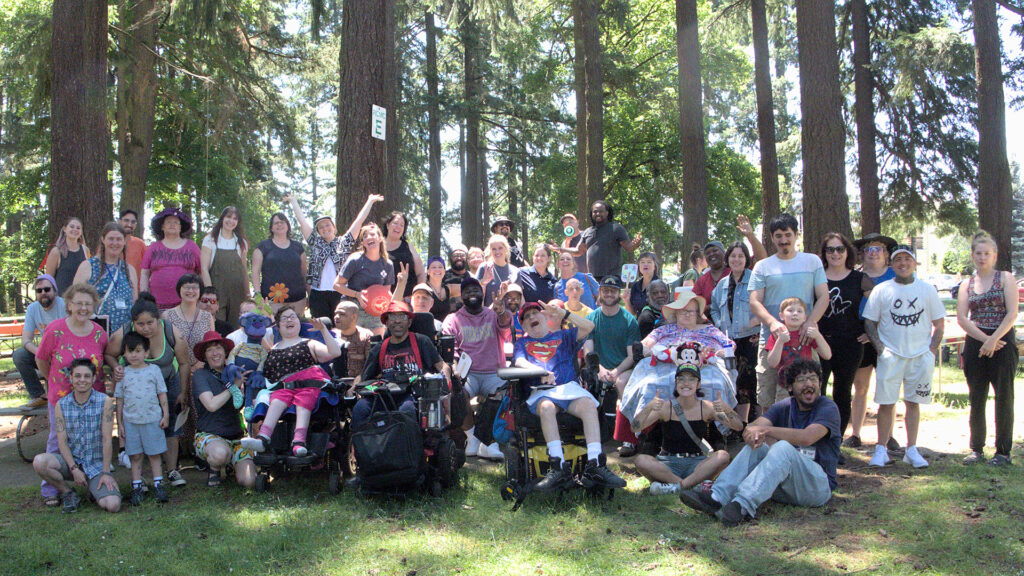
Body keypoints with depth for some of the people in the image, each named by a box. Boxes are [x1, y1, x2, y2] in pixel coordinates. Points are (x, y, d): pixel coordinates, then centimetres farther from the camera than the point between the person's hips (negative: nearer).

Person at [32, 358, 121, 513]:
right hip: (71, 460, 3)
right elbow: (62, 441, -3)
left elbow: (107, 440, -9)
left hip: (96, 464, -2)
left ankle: (94, 490, 14)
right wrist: (74, 469, -14)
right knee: (39, 462, -29)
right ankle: (68, 493, -2)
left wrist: (106, 473, -11)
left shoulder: (105, 402, -7)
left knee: (113, 505, -23)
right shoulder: (61, 405, 1)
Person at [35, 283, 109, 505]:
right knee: (57, 444, 8)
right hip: (61, 398, -2)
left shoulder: (100, 334, -5)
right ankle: (50, 490, 20)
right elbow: (41, 360, 1)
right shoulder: (55, 330, -13)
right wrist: (56, 380, 9)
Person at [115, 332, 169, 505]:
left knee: (155, 454, 5)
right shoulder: (123, 373, 4)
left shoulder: (153, 370, 2)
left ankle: (158, 484, 12)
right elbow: (119, 399, 8)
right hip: (131, 421, 1)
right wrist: (120, 423, 6)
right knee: (135, 456, 6)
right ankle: (137, 487, 13)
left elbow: (162, 394, 5)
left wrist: (165, 415, 1)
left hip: (153, 419, -1)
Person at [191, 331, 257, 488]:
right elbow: (212, 405, -18)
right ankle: (215, 469, -2)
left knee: (248, 482, -16)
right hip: (208, 435, -4)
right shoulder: (201, 375, -4)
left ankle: (230, 464, 19)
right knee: (221, 453, -41)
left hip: (236, 437, 4)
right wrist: (234, 386, -12)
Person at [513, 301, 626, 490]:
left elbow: (589, 327, 14)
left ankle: (594, 466, -40)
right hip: (541, 391, -1)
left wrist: (563, 314, 3)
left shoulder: (563, 336, 28)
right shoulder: (522, 343, 27)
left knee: (589, 405, -31)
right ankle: (558, 466, -44)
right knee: (547, 407, -37)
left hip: (569, 387, 1)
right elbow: (519, 362, 5)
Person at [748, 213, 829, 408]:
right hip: (770, 340, 0)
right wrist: (772, 323, -19)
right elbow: (755, 302, 1)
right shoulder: (762, 266, 9)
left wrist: (810, 322, -13)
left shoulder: (812, 261, 11)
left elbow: (823, 297, 5)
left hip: (804, 341, 0)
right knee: (765, 399, 0)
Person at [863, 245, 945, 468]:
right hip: (890, 356, -1)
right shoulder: (881, 290, 3)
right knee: (886, 402, -3)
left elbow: (939, 324, 10)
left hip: (920, 356, 1)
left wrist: (932, 350, 0)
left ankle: (912, 450, 15)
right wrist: (880, 348, -6)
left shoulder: (927, 289, 7)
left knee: (913, 402, 7)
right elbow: (869, 322, 4)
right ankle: (881, 450, 3)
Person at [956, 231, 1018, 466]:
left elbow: (1012, 313, -8)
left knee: (1004, 398, 1)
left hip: (1002, 343, -3)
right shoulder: (967, 284, 10)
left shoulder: (1005, 278, 2)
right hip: (975, 344, 3)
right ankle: (977, 449, 16)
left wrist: (993, 340, -15)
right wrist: (984, 339, -12)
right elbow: (962, 318, 0)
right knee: (976, 399, 7)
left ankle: (1003, 451, 10)